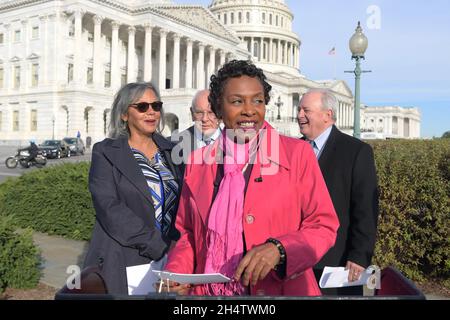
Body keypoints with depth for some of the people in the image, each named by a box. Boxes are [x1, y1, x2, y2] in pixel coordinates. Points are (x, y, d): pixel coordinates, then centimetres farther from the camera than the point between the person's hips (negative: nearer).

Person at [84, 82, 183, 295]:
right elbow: (109, 209, -13)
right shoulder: (105, 153, -2)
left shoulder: (170, 151, 10)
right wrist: (160, 246, -18)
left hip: (167, 265, 4)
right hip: (122, 266, -3)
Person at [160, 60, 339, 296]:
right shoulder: (198, 162, 2)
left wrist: (278, 249, -24)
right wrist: (176, 274, -8)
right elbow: (187, 233, 9)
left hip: (279, 291, -2)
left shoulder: (297, 153, -8)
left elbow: (324, 226, -8)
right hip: (208, 291, 3)